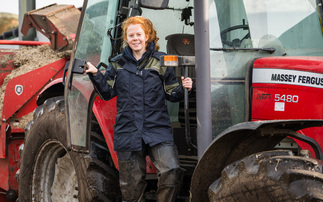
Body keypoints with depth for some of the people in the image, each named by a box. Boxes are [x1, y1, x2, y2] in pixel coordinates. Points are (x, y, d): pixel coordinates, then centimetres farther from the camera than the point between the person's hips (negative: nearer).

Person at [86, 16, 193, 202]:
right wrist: (95, 75, -3)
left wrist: (183, 88, -13)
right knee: (132, 186, 6)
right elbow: (107, 93, 10)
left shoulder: (161, 62, 5)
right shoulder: (118, 64, 11)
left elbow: (172, 95, 8)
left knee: (172, 172, -21)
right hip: (128, 131, 2)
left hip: (157, 130, -1)